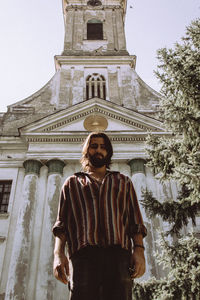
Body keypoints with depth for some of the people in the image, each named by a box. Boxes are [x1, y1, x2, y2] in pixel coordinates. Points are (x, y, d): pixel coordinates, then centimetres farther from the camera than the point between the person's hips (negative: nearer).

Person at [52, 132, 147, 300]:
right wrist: (59, 253, -3)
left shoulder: (124, 182, 26)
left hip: (119, 255, 1)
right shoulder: (72, 183, 25)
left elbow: (135, 221, 15)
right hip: (83, 255, 0)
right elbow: (62, 223, 13)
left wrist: (139, 249, -2)